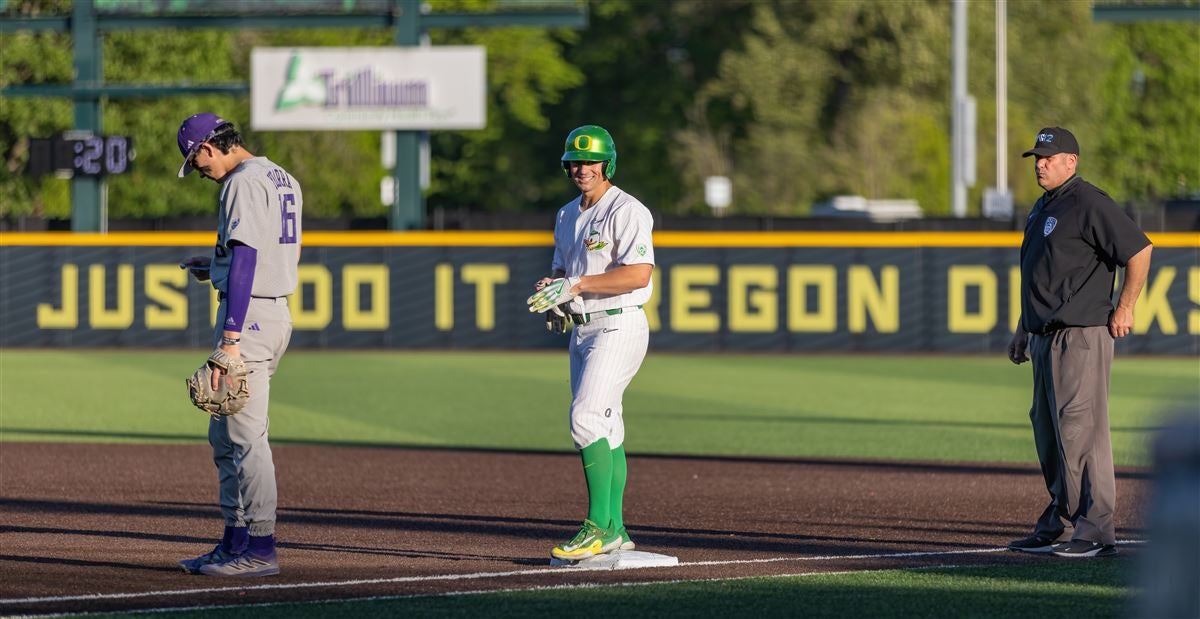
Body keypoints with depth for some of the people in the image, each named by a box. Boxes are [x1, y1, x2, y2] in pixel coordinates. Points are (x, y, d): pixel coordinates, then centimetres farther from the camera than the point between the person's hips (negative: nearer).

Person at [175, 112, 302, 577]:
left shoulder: (242, 182, -14)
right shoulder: (284, 180, 17)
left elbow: (245, 258, -22)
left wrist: (230, 338, -25)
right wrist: (217, 264, 25)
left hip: (249, 314, -10)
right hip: (277, 310, 10)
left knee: (246, 436, -8)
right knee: (225, 434, 16)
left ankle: (260, 551, -7)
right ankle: (236, 542, 18)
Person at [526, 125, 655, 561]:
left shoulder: (626, 211, -12)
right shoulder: (568, 215, 16)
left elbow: (639, 274, -23)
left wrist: (577, 285, -25)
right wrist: (551, 290, 1)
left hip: (618, 327, -9)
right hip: (582, 330, 9)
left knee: (586, 418, -19)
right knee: (605, 428, 10)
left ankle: (600, 526, -19)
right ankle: (614, 533, 13)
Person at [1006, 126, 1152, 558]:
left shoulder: (1088, 204, -12)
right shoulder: (1043, 208, 18)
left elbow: (1139, 250, -15)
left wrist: (1125, 308, -12)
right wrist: (1023, 330, 24)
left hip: (1081, 336, -10)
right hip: (1046, 340, 10)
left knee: (1081, 431, -11)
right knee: (1049, 434, 13)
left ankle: (1096, 533, -10)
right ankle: (1058, 527, 20)